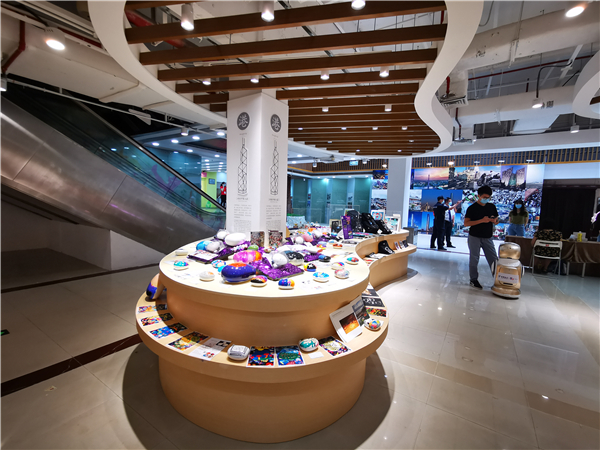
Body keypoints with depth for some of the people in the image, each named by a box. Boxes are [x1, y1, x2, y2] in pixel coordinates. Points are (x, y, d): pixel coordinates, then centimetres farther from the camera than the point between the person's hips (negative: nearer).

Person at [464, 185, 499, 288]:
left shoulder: (492, 207, 7)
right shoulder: (472, 208, -7)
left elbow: (496, 219, 17)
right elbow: (466, 223, -14)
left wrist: (495, 220, -8)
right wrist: (481, 220, -23)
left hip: (487, 237, 4)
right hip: (474, 237, -4)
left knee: (494, 259, 2)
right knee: (474, 259, 4)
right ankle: (474, 279, 16)